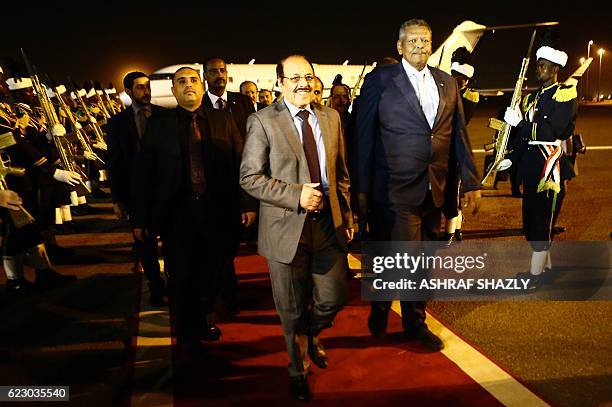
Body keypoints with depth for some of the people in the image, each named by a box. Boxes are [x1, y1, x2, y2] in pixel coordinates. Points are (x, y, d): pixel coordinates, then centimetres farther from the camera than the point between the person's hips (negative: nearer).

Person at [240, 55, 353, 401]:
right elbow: (250, 177, -10)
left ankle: (311, 335, 46)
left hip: (328, 224, 4)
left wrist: (347, 216, 10)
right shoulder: (263, 121, -7)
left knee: (334, 298, 10)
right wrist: (296, 195, -19)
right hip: (286, 227, -4)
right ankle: (298, 366, 37)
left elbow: (341, 173, 13)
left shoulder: (331, 117, 8)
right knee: (293, 309, 10)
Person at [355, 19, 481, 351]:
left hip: (433, 189, 5)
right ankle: (380, 308, 23)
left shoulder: (447, 83, 12)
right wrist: (362, 189, -7)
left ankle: (415, 323, 32)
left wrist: (471, 181, 11)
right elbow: (363, 136, -4)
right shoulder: (380, 80, -2)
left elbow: (459, 134, 15)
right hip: (395, 189, -5)